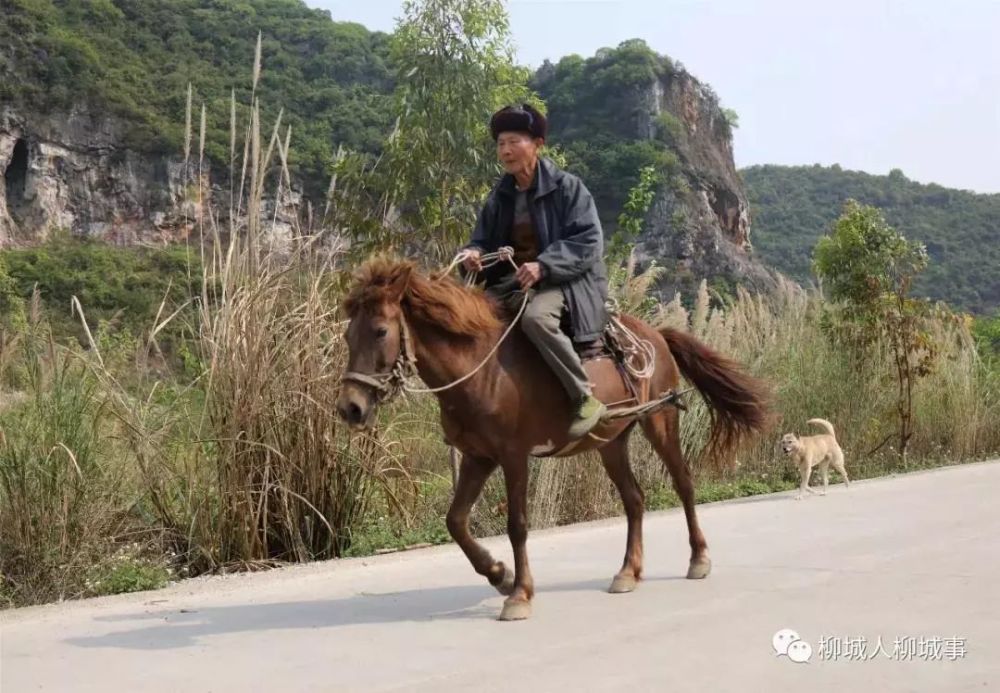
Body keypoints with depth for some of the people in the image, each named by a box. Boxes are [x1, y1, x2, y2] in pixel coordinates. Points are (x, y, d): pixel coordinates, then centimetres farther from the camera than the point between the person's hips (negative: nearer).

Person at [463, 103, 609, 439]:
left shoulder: (566, 186, -8)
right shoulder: (500, 195, 10)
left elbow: (588, 242, -14)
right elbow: (484, 237, 15)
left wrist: (543, 265, -28)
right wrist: (474, 253, -12)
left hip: (564, 280, -7)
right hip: (514, 280, 7)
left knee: (535, 317, -38)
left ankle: (586, 399, -26)